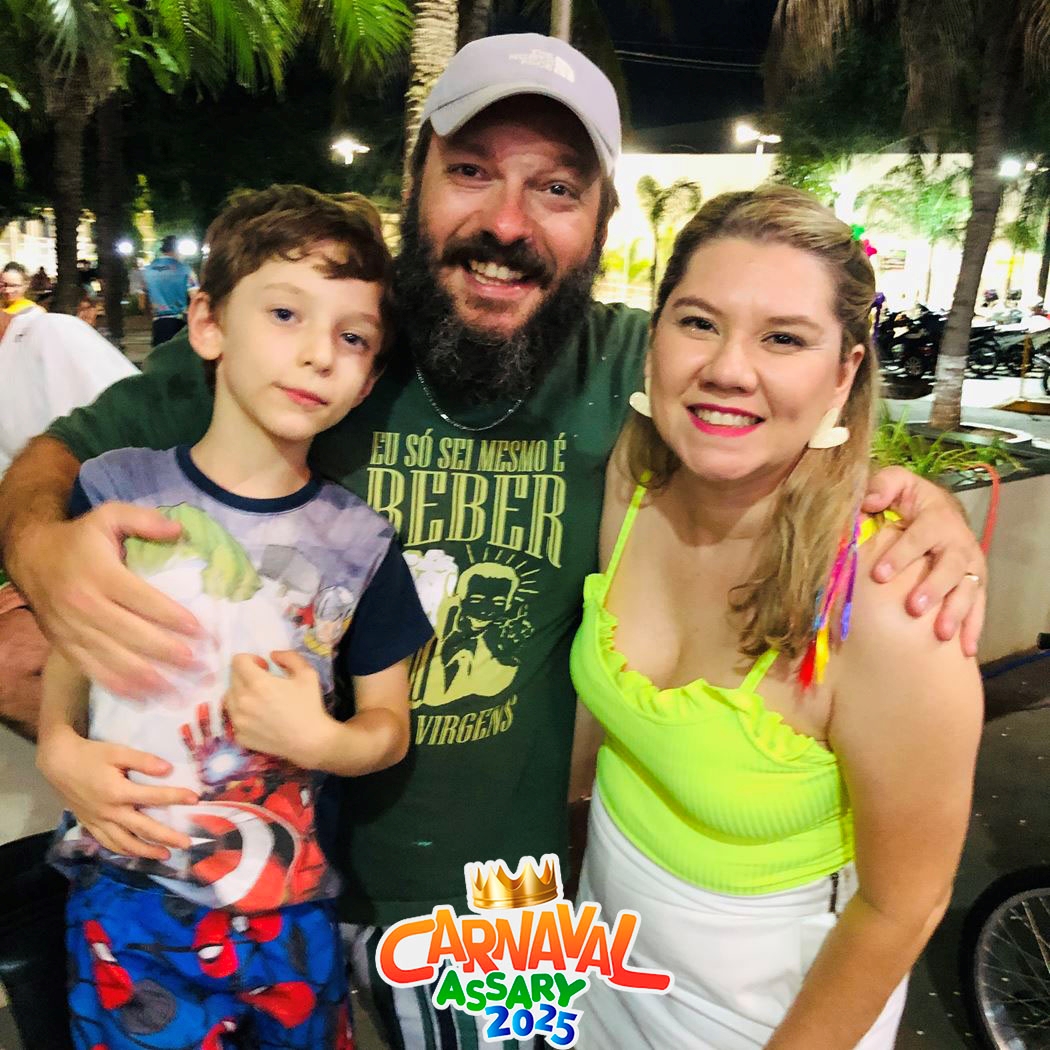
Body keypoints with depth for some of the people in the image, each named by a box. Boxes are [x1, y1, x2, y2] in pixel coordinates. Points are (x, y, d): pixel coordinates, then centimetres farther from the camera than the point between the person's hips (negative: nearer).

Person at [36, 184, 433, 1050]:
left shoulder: (358, 541, -6)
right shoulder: (114, 492, -7)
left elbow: (390, 727, 2)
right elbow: (63, 653, 5)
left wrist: (317, 738, -17)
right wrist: (59, 746, -13)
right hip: (127, 901, 0)